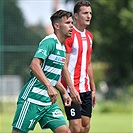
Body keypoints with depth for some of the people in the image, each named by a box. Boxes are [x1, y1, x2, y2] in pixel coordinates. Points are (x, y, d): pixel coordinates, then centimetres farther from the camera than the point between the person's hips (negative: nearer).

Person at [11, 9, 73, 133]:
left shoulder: (62, 47, 17)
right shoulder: (50, 42, -12)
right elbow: (34, 65, -27)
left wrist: (64, 92, 24)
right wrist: (49, 87, -35)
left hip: (48, 101, 9)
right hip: (32, 99, -9)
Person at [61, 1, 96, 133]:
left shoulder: (89, 36, 14)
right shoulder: (70, 35, -11)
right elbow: (64, 65, -15)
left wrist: (93, 89, 19)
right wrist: (72, 89, -21)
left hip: (86, 89, 8)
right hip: (72, 89, -8)